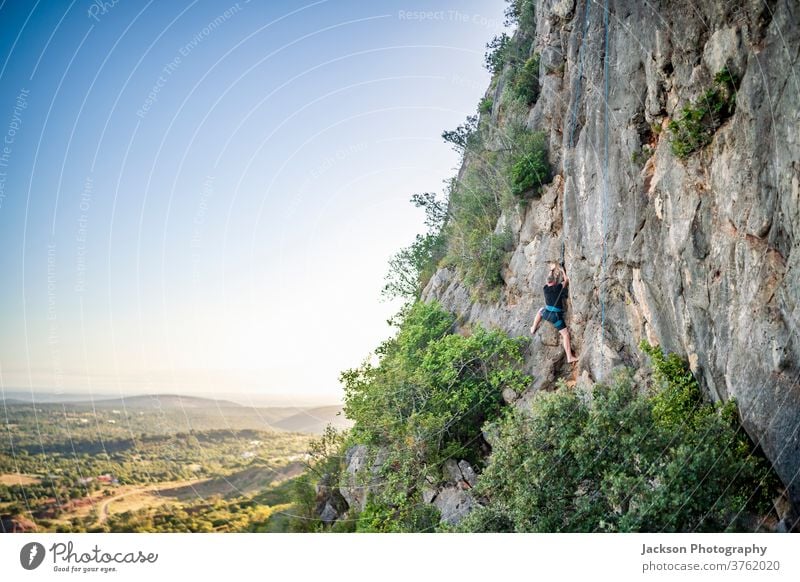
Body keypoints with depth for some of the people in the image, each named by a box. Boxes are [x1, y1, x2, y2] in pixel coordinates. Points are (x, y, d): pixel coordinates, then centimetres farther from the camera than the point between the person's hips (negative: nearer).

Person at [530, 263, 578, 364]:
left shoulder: (546, 288, 5)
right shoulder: (559, 287, -8)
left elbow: (549, 280, 27)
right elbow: (566, 280, 8)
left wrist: (552, 270, 37)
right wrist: (562, 271, 21)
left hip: (546, 313, 5)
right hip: (556, 316, -5)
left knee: (540, 310, 40)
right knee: (565, 334, -5)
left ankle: (533, 328, 47)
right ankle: (569, 357, -12)